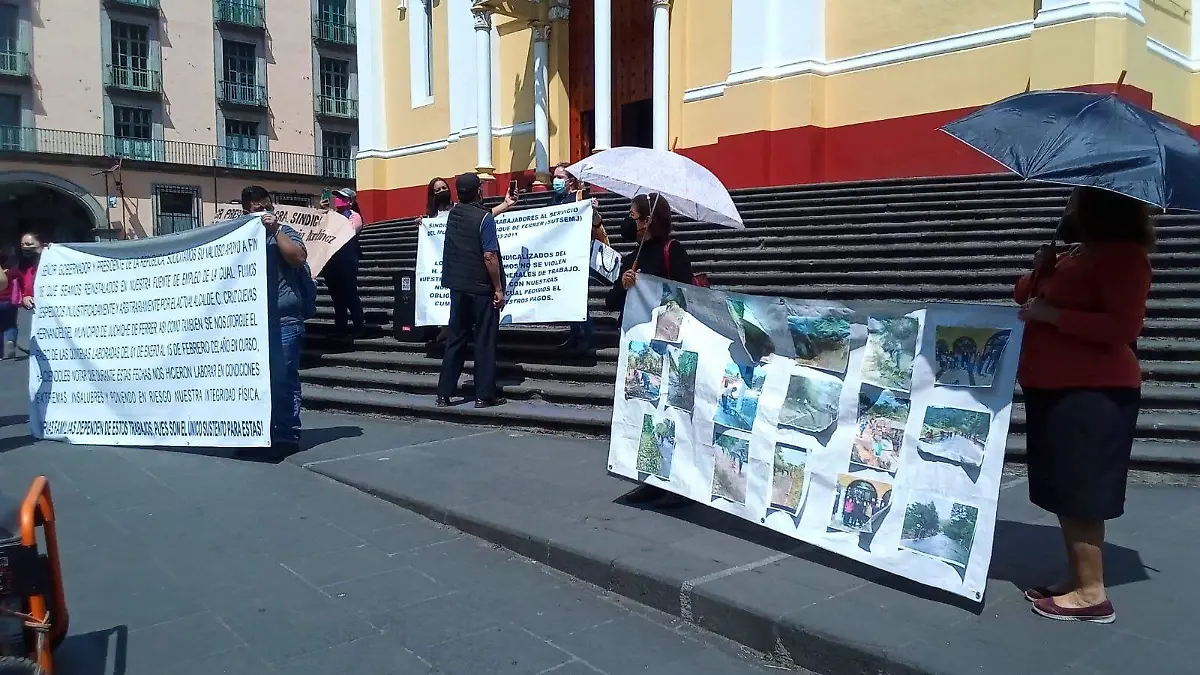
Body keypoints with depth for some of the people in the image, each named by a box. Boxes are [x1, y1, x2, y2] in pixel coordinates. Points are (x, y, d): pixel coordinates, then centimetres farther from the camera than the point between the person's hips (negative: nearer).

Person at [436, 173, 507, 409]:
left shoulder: (453, 213, 6)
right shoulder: (485, 218, -14)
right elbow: (489, 257, -19)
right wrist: (498, 288, -11)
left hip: (458, 286, 6)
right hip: (482, 288, -6)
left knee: (456, 339, 11)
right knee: (484, 342, 2)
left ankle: (444, 394, 12)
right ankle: (484, 395, 5)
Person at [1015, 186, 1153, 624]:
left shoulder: (1123, 255, -13)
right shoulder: (1078, 255, 17)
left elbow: (1123, 328, -23)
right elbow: (1025, 295, 20)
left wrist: (1052, 315, -21)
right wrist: (1041, 268, 1)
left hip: (1092, 393, -10)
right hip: (1052, 389, 10)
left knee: (1079, 493, -5)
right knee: (1064, 492, 13)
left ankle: (1093, 595, 4)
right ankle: (1078, 581, 22)